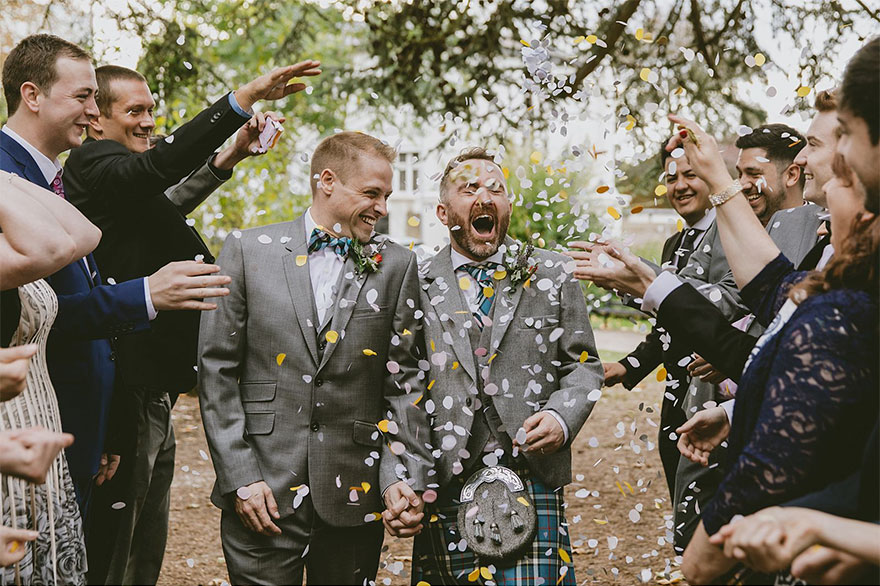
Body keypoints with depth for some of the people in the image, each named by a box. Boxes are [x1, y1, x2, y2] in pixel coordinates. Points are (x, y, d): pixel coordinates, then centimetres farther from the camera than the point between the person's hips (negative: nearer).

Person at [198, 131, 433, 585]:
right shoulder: (248, 250, 1)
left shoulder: (396, 266, 5)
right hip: (262, 495, -1)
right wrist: (240, 477, -6)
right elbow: (216, 370, 0)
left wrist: (403, 475, -8)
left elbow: (404, 381, 3)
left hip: (354, 497, 2)